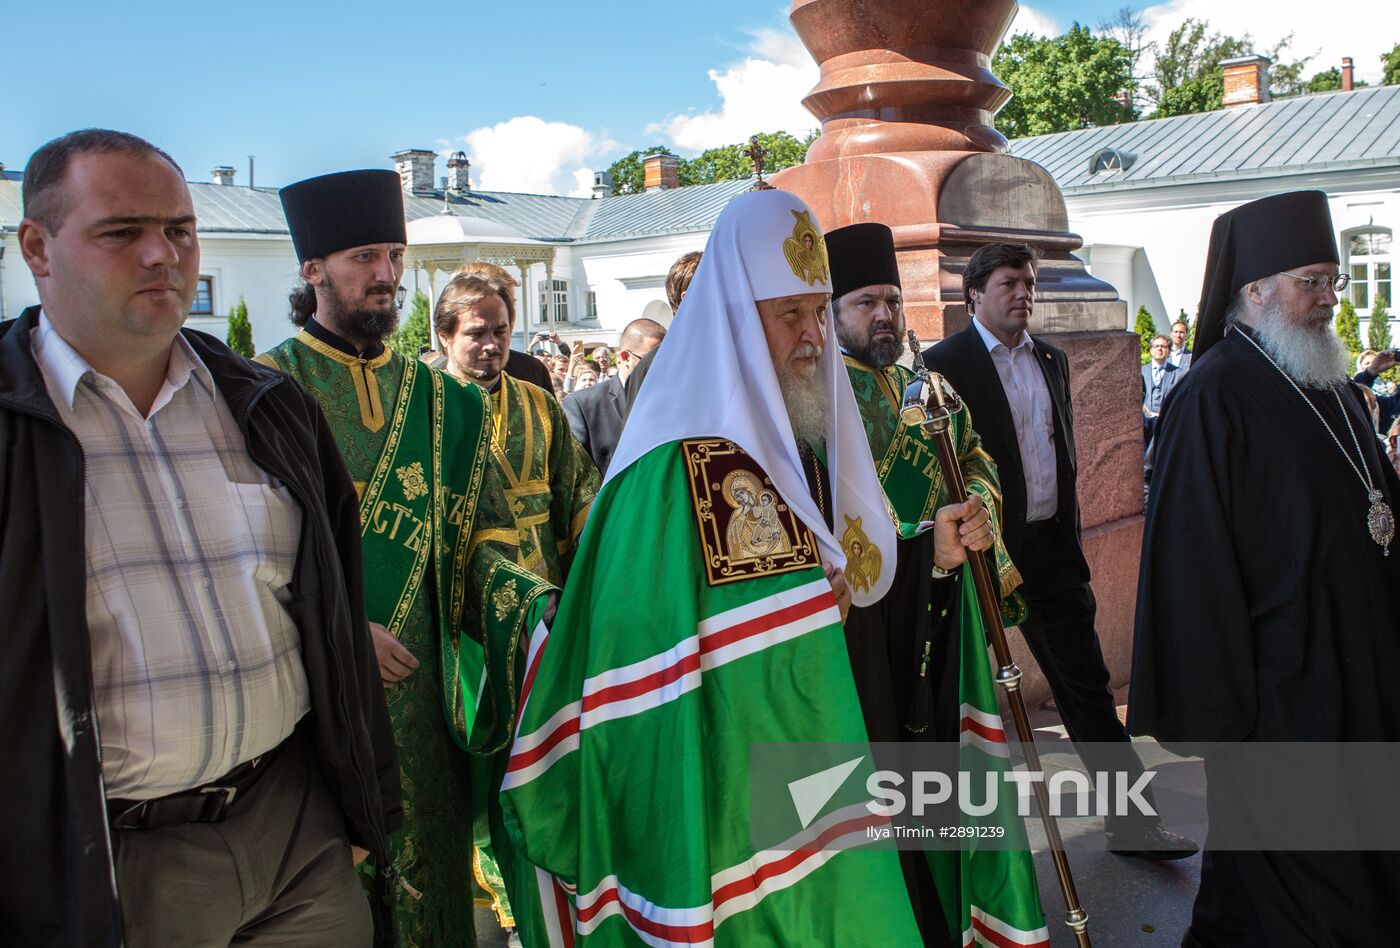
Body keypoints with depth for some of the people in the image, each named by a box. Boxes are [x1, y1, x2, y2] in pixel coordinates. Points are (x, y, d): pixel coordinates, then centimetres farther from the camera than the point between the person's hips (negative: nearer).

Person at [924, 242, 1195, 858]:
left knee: (1087, 684, 8)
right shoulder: (945, 363, -8)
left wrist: (1069, 532, 15)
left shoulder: (1052, 359, 13)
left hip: (1051, 547, 6)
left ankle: (1131, 819, 17)